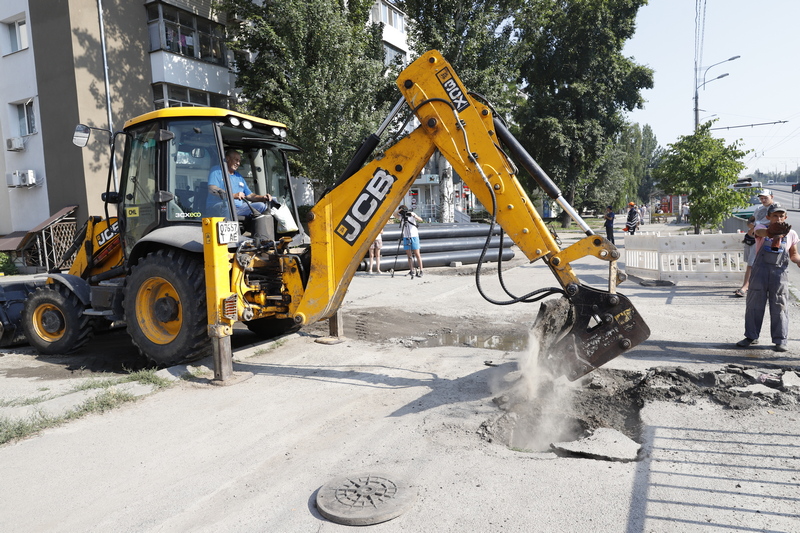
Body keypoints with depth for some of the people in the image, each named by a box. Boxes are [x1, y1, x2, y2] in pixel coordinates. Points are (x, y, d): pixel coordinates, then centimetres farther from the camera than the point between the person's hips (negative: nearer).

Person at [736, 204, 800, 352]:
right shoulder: (761, 228, -2)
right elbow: (760, 232, -29)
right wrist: (773, 232, -52)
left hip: (780, 273, 1)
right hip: (760, 270, -1)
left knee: (780, 307, 3)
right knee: (754, 304, 6)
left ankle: (780, 340, 12)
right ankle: (751, 336, 19)